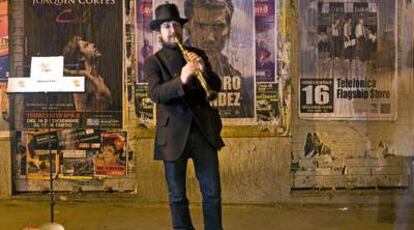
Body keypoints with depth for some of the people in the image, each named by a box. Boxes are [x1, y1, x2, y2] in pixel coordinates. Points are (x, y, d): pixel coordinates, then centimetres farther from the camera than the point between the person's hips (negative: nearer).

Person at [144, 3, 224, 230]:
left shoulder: (198, 54, 12)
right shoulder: (153, 62, 1)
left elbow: (216, 87, 6)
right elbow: (155, 93, -15)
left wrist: (204, 70, -14)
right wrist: (181, 80, -31)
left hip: (204, 131, 2)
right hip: (174, 135, -2)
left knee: (212, 192, 5)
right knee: (177, 196, 7)